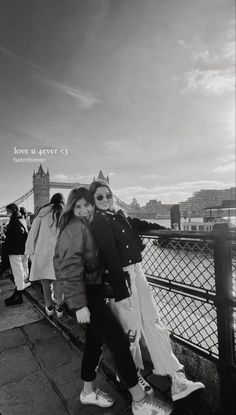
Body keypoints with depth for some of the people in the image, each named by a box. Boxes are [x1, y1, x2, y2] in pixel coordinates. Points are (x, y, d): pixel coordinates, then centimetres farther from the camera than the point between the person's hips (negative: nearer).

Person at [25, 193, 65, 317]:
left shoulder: (44, 211, 5)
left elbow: (33, 231, 5)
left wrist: (31, 251, 9)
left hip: (43, 251, 1)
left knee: (45, 281, 13)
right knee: (58, 279, 10)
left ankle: (49, 307, 24)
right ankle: (59, 307, 17)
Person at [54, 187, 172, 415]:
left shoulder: (89, 225, 11)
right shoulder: (75, 228, -18)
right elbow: (70, 268, -23)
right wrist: (79, 305, -24)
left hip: (93, 288, 10)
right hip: (85, 292, -10)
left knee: (95, 339, 21)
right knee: (118, 340, -3)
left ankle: (88, 392, 41)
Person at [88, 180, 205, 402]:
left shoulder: (118, 216, 10)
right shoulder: (98, 223, -13)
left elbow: (137, 223, 26)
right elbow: (110, 257, -19)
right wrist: (121, 291, -21)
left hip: (136, 271, 8)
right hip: (120, 277, -7)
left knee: (152, 323, 10)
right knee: (131, 329, 6)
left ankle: (177, 378, 20)